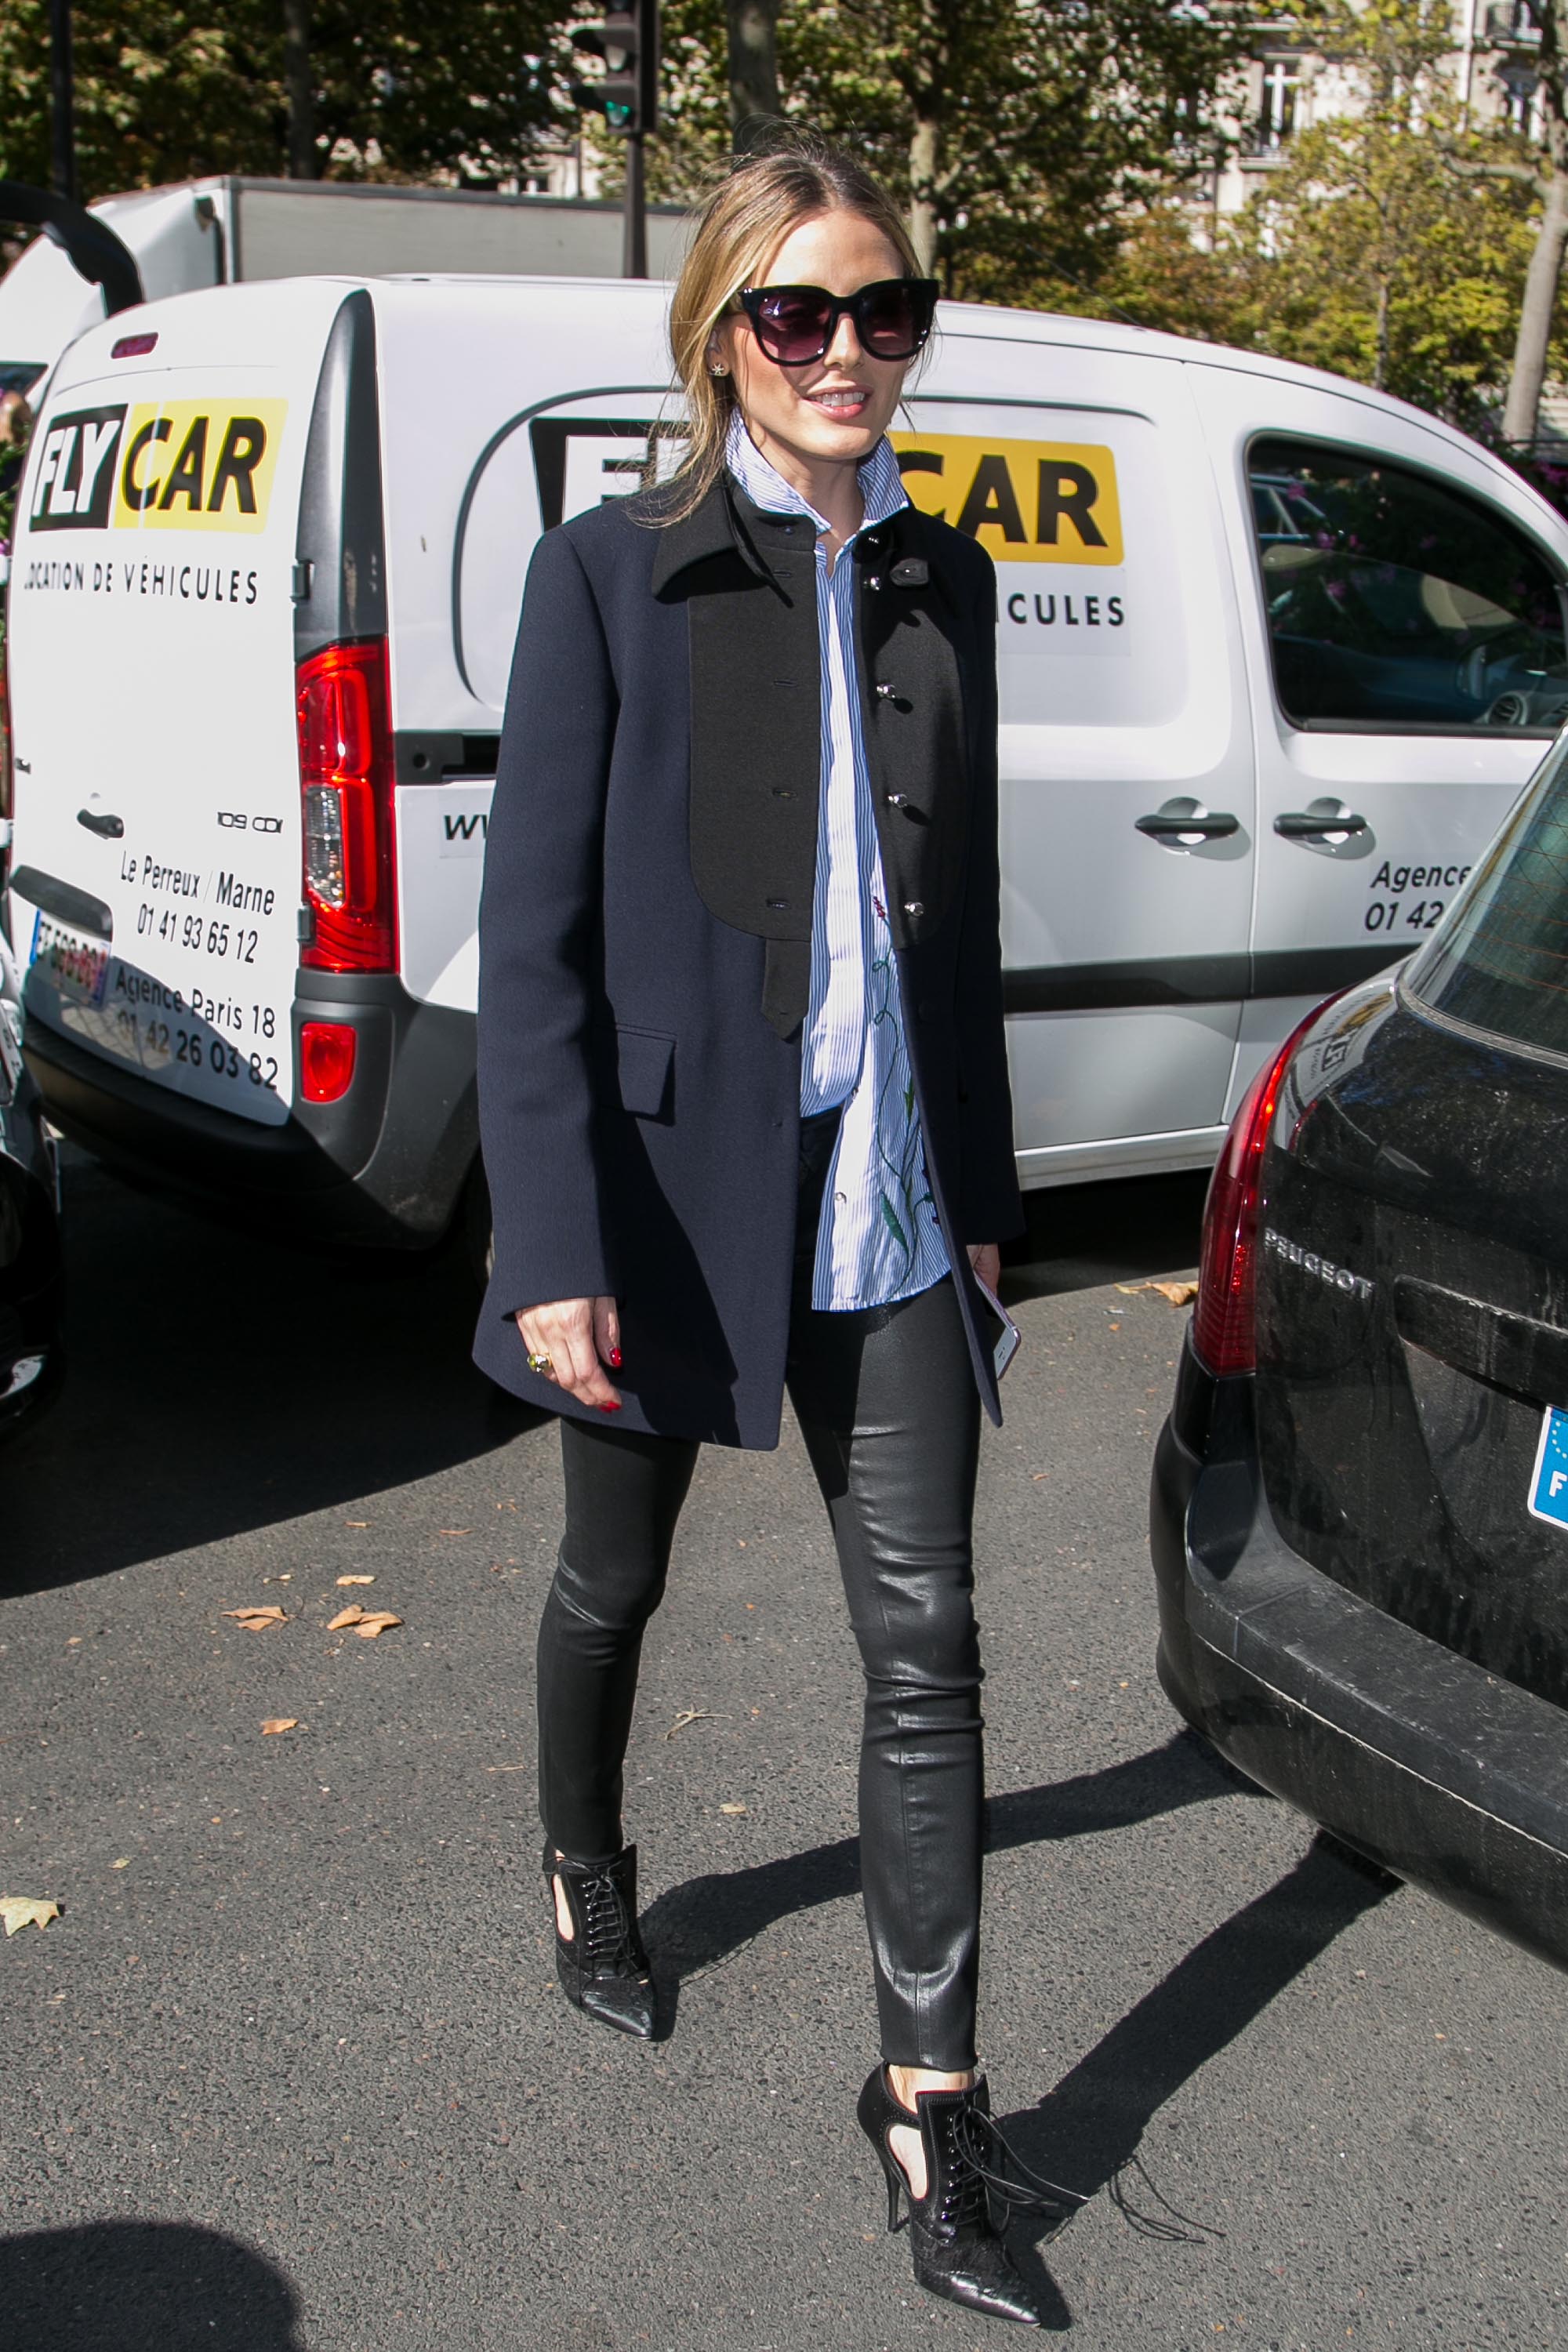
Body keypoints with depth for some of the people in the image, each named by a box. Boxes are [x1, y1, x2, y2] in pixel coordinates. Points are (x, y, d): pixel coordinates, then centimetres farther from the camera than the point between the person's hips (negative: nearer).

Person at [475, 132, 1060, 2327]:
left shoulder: (941, 580, 7)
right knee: (616, 1583, 17)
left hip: (886, 1206, 4)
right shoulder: (611, 577, -7)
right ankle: (587, 1873, 48)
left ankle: (933, 2107, 14)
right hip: (672, 1182, -3)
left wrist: (981, 1183, 13)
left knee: (926, 1646, 2)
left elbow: (958, 913, 13)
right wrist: (556, 1246, -16)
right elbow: (533, 942, -11)